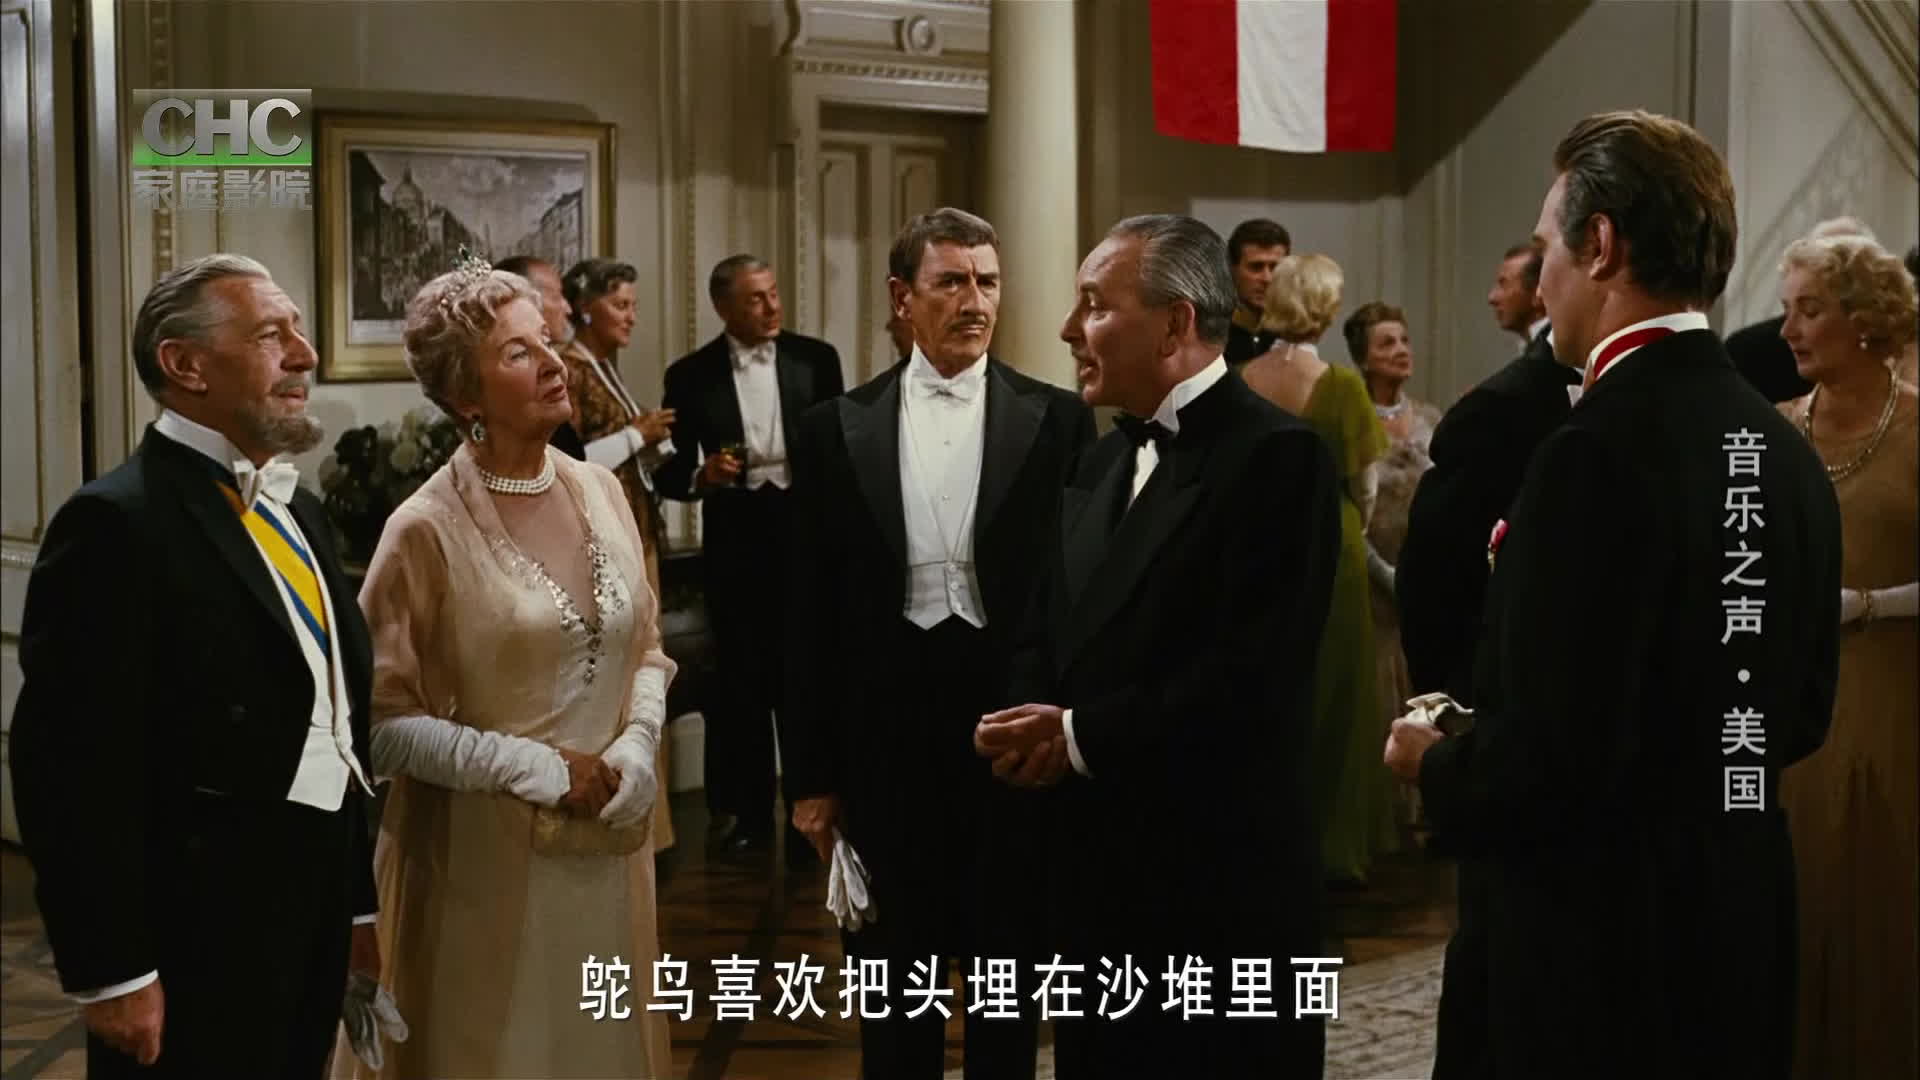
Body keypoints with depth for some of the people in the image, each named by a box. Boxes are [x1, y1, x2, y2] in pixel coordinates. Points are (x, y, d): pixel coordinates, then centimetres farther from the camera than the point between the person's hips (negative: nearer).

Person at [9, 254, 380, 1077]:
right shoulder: (117, 522, -15)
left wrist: (357, 901, 16)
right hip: (198, 942, -8)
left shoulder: (298, 512, 13)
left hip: (311, 923, 8)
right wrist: (112, 971, -19)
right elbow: (71, 764, -18)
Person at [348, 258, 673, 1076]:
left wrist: (633, 752, -7)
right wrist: (539, 770, -16)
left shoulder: (600, 491, 3)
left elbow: (646, 649, 11)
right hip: (486, 857, -5)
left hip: (605, 843, 5)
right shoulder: (427, 530, -13)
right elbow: (384, 723, -13)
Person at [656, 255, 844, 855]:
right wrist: (702, 476, -18)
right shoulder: (692, 375, 1)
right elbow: (670, 472, 2)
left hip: (806, 533, 0)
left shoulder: (816, 360, 3)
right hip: (734, 540, 0)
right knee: (742, 679, 7)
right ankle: (751, 812, 18)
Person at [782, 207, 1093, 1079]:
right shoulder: (837, 428, 3)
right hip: (886, 731, 1)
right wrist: (811, 772, 2)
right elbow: (812, 612, 4)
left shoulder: (1057, 420, 0)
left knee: (1007, 977, 11)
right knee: (893, 982, 11)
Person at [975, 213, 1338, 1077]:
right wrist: (1031, 724, -7)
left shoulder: (1275, 456, -14)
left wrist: (1081, 735, -15)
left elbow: (1251, 676, -22)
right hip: (1096, 874, 8)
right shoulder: (1101, 463, 14)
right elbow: (1047, 635, 15)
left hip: (1221, 886, -8)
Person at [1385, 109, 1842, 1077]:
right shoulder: (1788, 453, 4)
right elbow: (1800, 715, 12)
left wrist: (1435, 765, -5)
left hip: (1591, 943, -8)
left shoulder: (1599, 451, -21)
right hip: (1740, 931, 8)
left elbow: (1549, 761, -24)